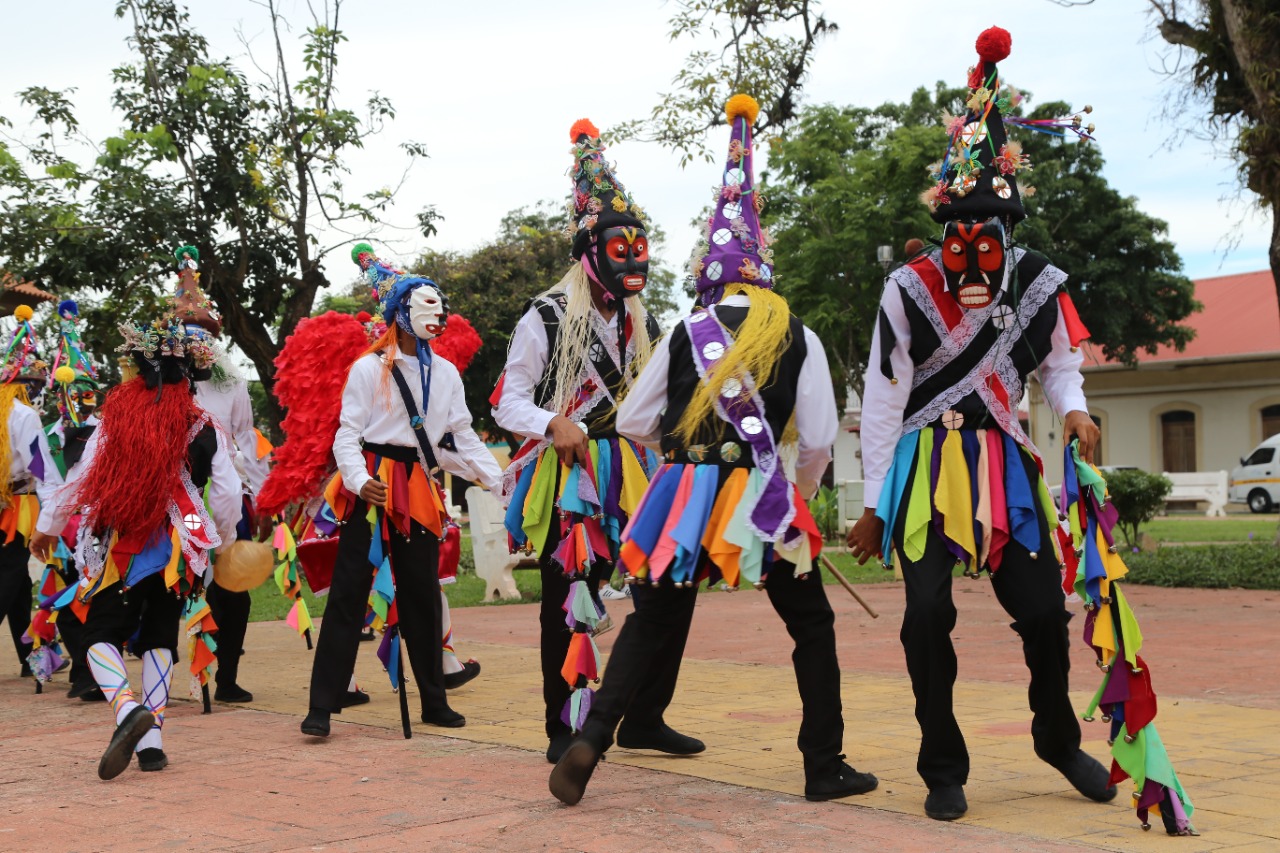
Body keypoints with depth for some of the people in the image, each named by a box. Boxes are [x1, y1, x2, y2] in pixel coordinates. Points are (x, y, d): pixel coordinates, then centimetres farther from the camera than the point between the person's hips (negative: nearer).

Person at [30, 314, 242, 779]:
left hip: (122, 549, -2)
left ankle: (128, 706, -23)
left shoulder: (117, 416, -4)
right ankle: (151, 741, 8)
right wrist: (225, 541, 19)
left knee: (101, 634, 5)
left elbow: (81, 480, 1)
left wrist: (49, 528, 16)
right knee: (159, 639, 13)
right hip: (178, 551, 2)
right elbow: (228, 496, -1)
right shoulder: (203, 427, -1)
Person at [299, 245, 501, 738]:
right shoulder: (369, 368, -1)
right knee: (350, 593, -6)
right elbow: (347, 433, -5)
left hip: (418, 489, 5)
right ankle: (322, 706, -4)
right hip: (370, 488, -5)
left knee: (423, 594, 10)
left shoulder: (446, 374, 13)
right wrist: (359, 479, -23)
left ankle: (434, 701, 20)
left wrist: (500, 479, 4)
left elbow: (463, 437, 15)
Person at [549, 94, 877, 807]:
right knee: (812, 625, 14)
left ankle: (592, 739, -5)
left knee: (650, 624, 12)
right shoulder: (800, 339, 1)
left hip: (683, 497, 2)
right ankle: (826, 767, 15)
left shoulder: (685, 334, 5)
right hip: (765, 501, -1)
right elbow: (820, 438, -3)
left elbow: (632, 422, 8)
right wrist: (799, 493, 16)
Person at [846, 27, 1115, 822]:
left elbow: (1059, 360, 12)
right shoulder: (909, 289, -12)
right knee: (928, 614, -9)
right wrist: (874, 503, -8)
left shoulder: (1041, 284, -5)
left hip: (1005, 459, 2)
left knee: (1043, 608, 1)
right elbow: (883, 399, -8)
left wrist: (1073, 408, -11)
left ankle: (1058, 739, 28)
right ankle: (943, 768, 8)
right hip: (925, 465, -2)